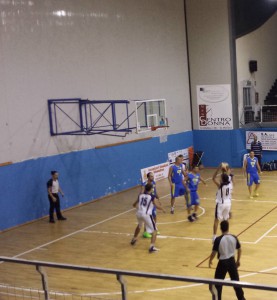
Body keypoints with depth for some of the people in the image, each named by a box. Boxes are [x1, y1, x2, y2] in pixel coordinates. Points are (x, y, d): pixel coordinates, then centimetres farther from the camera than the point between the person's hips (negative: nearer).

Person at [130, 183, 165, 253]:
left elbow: (134, 205, 23)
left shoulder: (140, 196, 13)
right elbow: (157, 206, -8)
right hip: (146, 215, -6)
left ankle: (134, 239, 54)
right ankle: (152, 246, -11)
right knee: (154, 230, 5)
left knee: (139, 226, 37)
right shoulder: (152, 197, -1)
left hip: (139, 213, 6)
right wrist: (163, 209, 13)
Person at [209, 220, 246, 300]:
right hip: (232, 261, 4)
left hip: (222, 262, -4)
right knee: (236, 281, 19)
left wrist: (210, 261, 4)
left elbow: (214, 252, -14)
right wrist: (238, 260, 19)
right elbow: (239, 249, 5)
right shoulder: (234, 238, -6)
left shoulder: (218, 239, -18)